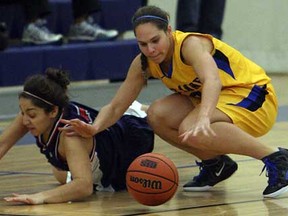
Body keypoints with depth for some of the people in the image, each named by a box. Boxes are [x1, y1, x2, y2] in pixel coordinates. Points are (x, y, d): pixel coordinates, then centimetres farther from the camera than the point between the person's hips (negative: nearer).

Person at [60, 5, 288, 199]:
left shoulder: (191, 44, -27)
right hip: (214, 102, 7)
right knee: (157, 115, -15)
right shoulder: (143, 64, -6)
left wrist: (203, 118, -66)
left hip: (255, 97, -7)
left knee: (191, 129, -33)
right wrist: (94, 128, -28)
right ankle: (215, 163, 5)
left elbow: (212, 80, -47)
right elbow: (116, 106, -5)